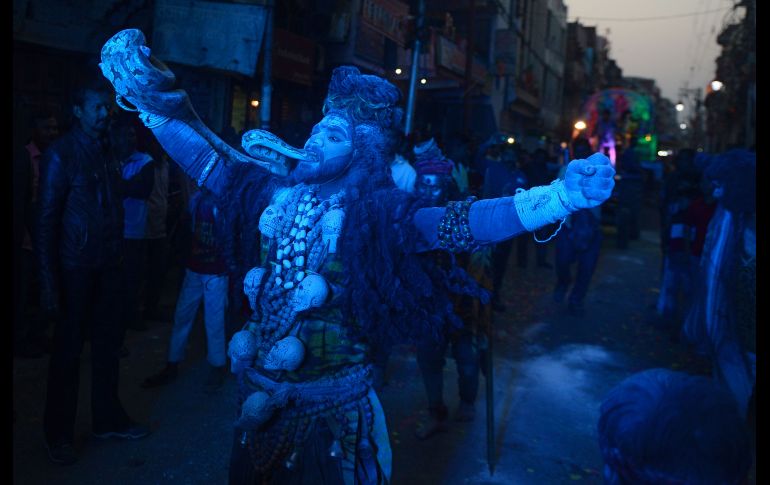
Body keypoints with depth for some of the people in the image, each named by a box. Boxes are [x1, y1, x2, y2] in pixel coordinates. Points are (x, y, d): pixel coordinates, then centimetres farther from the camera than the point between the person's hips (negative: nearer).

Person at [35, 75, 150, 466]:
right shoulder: (60, 153, -7)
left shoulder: (107, 152, 10)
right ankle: (58, 433, 22)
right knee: (68, 349, 6)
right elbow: (46, 219, -11)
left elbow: (114, 205, 10)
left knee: (107, 342, 13)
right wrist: (48, 282, -15)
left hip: (109, 266, 5)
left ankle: (107, 418, 29)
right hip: (75, 268, -5)